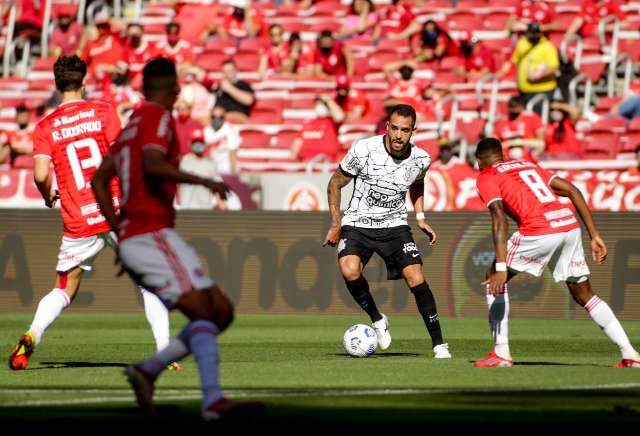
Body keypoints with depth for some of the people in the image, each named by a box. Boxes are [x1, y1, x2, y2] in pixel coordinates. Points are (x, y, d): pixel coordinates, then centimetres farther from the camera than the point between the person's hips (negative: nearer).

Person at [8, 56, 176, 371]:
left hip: (78, 224, 1)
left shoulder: (45, 127, 2)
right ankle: (165, 351, 1)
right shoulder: (102, 112, 0)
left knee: (63, 291, 15)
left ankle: (31, 336, -11)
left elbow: (41, 174, -8)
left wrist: (49, 197, 12)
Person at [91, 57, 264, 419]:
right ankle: (213, 400, -33)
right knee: (203, 310, -19)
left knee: (221, 311, 7)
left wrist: (119, 229, 25)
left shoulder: (131, 125, 22)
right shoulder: (157, 117, -5)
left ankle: (148, 371, 0)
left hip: (133, 238, 9)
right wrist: (202, 181, -20)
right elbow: (153, 165, -23)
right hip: (152, 235, -9)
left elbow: (100, 180, 26)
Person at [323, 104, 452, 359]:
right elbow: (336, 183, -3)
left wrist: (420, 217, 9)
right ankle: (377, 320, -3)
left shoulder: (421, 159, -7)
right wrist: (335, 225, -4)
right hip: (357, 223, -2)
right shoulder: (363, 150, -18)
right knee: (350, 271, -29)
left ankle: (438, 344, -1)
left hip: (394, 225, 2)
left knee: (416, 279, -14)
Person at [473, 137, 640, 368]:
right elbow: (573, 191, 21)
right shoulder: (529, 166, 30)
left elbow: (500, 219, -6)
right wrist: (595, 236, 19)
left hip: (540, 231, -6)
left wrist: (501, 268, -14)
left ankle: (501, 353, 8)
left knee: (493, 278, 15)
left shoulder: (486, 177, 11)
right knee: (584, 295, 20)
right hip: (570, 225, 6)